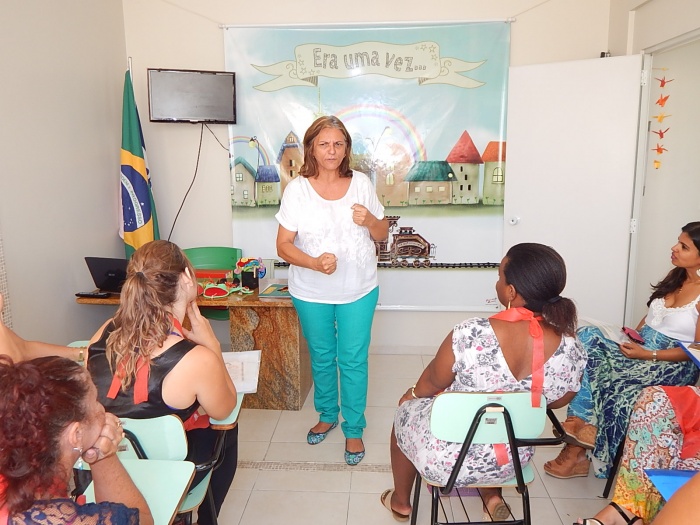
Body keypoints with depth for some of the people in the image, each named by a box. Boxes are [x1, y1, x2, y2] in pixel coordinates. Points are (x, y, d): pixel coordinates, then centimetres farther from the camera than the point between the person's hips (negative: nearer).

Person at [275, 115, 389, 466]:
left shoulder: (361, 183, -4)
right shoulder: (297, 189, -9)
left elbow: (382, 233, 5)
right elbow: (284, 245, -9)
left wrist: (369, 220, -18)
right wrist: (315, 263, -26)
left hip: (359, 291, 0)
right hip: (311, 292, 0)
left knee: (353, 360, 7)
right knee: (321, 357, 18)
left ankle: (353, 429, 27)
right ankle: (327, 415, 42)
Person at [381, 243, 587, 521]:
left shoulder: (470, 334, -32)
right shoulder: (572, 350, -20)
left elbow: (433, 383, -13)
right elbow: (557, 401, 1)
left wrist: (414, 392, 10)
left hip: (447, 458, -4)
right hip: (511, 462, 4)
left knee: (407, 410, 29)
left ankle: (400, 501, 46)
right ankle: (492, 496, 34)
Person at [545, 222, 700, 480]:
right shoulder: (676, 276, 10)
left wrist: (648, 354, -20)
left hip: (673, 364, -7)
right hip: (640, 348, 7)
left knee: (617, 383, -34)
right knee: (587, 337, -21)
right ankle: (582, 425, -26)